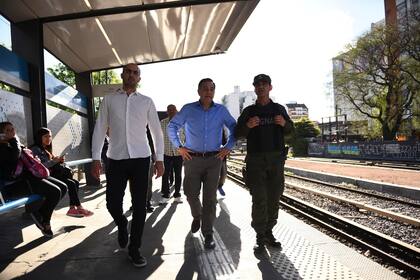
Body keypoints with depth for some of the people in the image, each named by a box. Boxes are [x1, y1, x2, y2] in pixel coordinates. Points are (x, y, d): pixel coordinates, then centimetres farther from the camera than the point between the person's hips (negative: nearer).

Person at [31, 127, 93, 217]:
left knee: (75, 182, -10)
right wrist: (54, 161, -24)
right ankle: (79, 207, -14)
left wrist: (59, 160, -3)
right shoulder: (35, 149, -5)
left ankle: (72, 208, -17)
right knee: (71, 184, -21)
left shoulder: (47, 149, 22)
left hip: (51, 174, 8)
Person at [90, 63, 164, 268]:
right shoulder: (109, 100, 8)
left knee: (139, 206, 2)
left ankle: (134, 249, 20)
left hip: (141, 158, 0)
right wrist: (96, 158, 0)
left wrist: (159, 159, 3)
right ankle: (122, 226, 37)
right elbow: (99, 130, 6)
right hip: (115, 159, 0)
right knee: (112, 203, 1)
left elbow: (156, 131, 8)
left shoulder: (147, 102, 8)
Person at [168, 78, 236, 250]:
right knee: (191, 193, 6)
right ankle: (197, 216, 40)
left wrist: (228, 147, 3)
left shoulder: (221, 110, 3)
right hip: (192, 158, 0)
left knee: (210, 198, 0)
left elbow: (234, 128, 12)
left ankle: (208, 234, 13)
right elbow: (172, 126, 9)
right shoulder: (188, 109, 0)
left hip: (214, 159, 0)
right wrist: (179, 146, 3)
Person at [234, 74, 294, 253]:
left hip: (276, 159, 2)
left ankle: (269, 233, 16)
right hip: (255, 159, -2)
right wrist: (247, 125, -17)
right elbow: (237, 134, 5)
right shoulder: (248, 111, 8)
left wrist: (284, 123, -7)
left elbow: (290, 130, 16)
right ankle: (260, 237, 2)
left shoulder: (279, 109, 12)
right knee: (259, 199, -7)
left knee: (274, 198, 4)